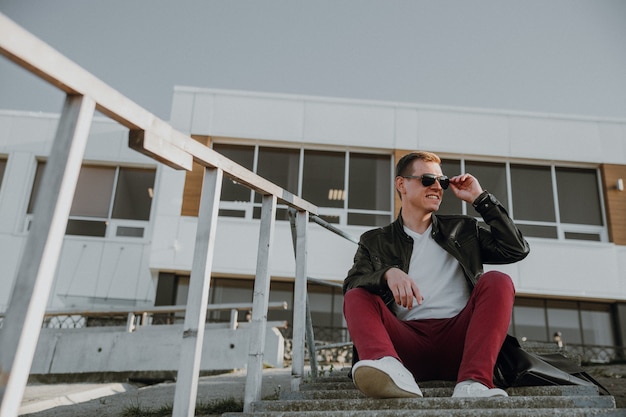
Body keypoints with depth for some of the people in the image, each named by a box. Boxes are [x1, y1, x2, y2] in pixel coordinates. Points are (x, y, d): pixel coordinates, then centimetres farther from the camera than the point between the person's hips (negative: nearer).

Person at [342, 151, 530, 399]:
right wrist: (388, 273, -23)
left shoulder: (462, 229, 22)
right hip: (408, 344, -1)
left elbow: (517, 249, 13)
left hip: (458, 341, 1)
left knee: (497, 282, -19)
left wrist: (480, 199, 12)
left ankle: (473, 384, -38)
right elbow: (351, 285, -1)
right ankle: (391, 371, -49)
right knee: (357, 296, -21)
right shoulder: (375, 241, 15)